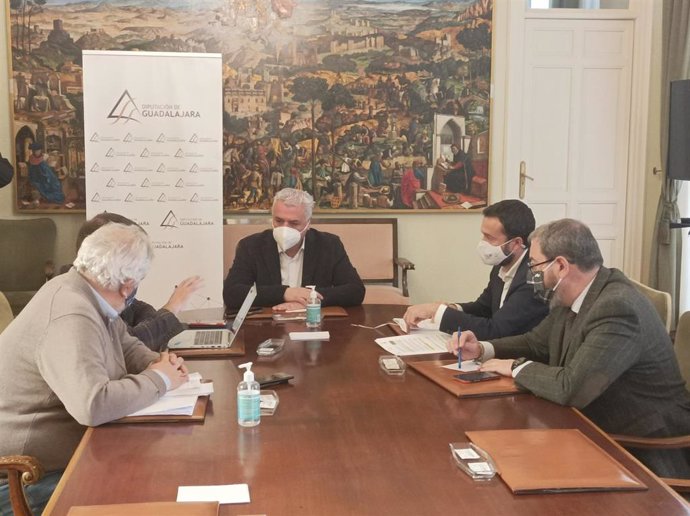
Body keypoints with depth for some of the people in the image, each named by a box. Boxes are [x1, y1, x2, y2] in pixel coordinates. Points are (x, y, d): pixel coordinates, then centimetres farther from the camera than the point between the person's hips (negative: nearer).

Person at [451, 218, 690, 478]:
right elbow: (536, 343, 17)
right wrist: (482, 349, 1)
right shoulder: (570, 299, 2)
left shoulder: (618, 307, -27)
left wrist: (517, 367, -15)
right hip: (602, 432, 8)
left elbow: (572, 388, -32)